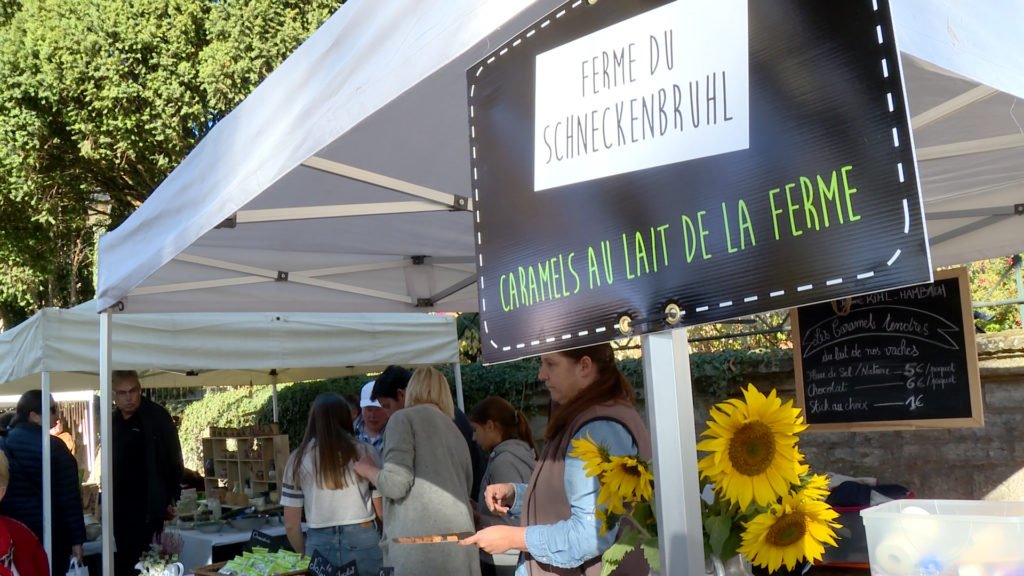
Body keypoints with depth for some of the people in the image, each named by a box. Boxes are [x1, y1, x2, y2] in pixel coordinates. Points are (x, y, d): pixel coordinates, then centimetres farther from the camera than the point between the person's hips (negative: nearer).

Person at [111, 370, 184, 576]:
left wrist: (171, 500, -11)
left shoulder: (156, 417, -9)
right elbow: (111, 463, 19)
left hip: (148, 506, -6)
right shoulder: (114, 421, 10)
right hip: (120, 508, 6)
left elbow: (174, 461, -9)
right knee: (124, 558, 9)